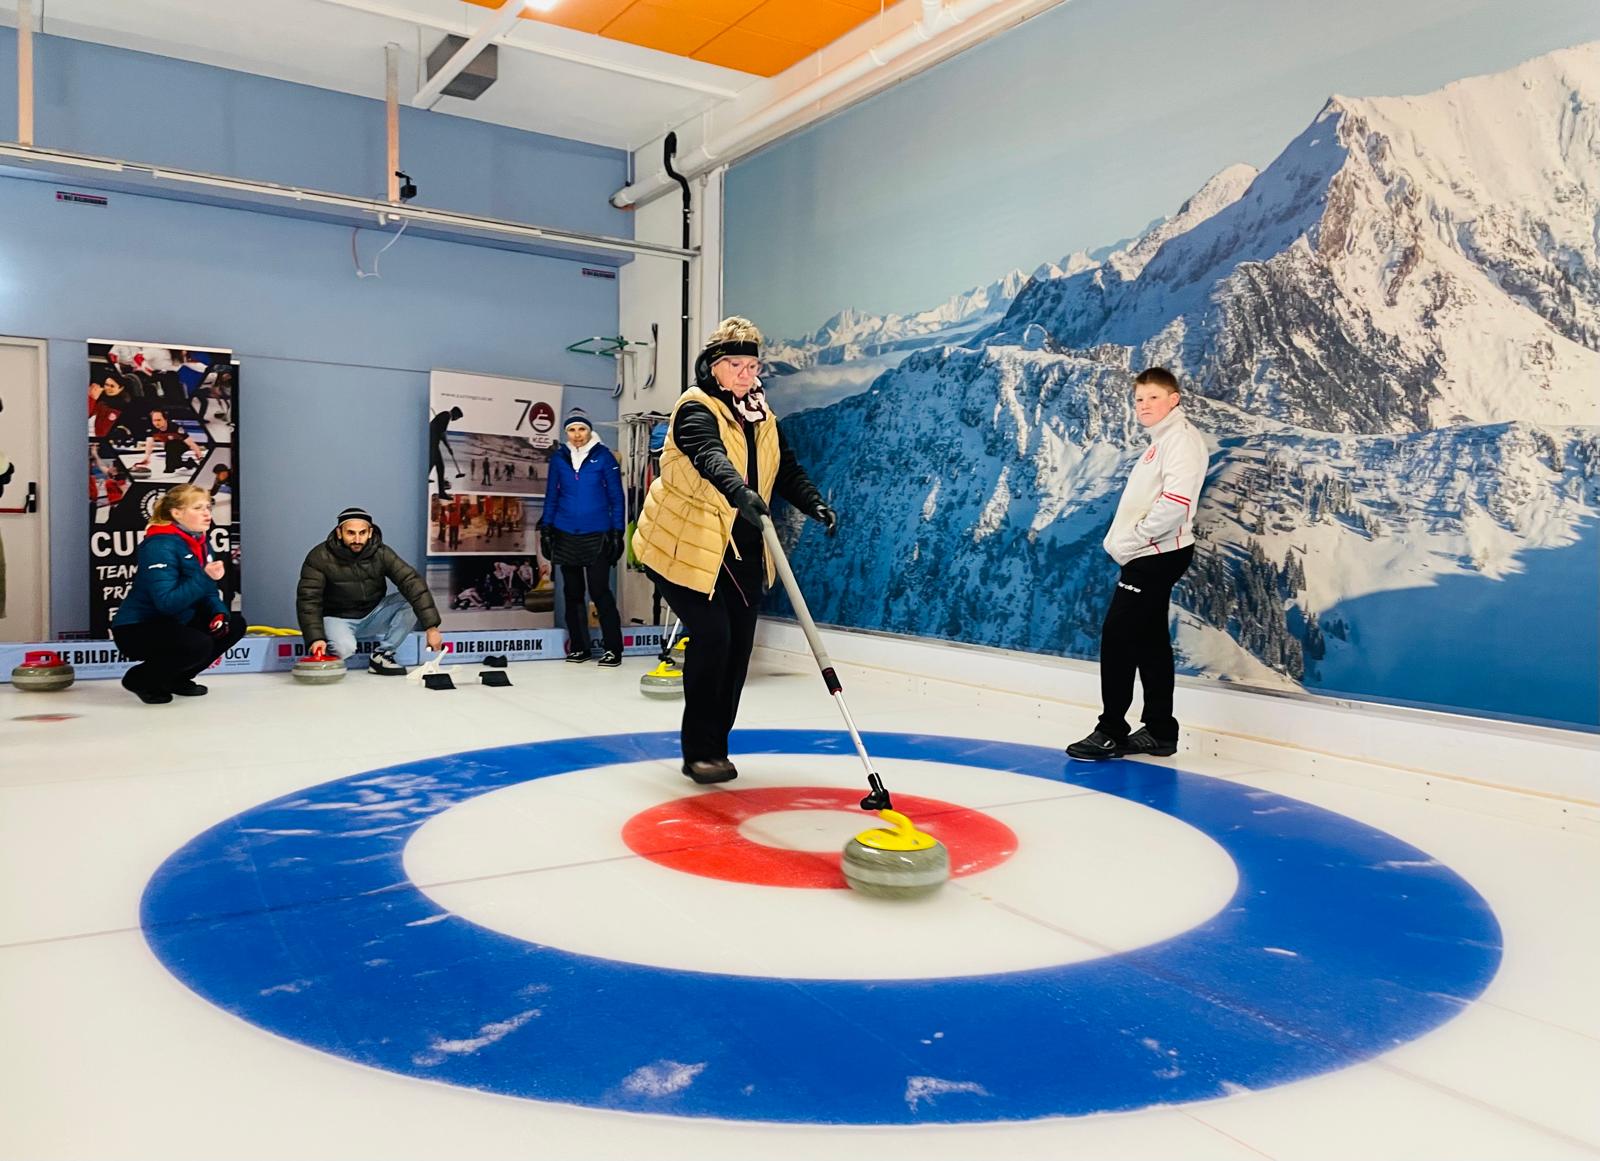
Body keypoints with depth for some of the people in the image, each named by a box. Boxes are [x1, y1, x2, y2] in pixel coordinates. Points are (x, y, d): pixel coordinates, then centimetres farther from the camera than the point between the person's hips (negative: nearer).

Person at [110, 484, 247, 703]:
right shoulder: (161, 545, -22)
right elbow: (166, 602, -30)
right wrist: (204, 577, -36)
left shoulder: (201, 543, 6)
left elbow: (208, 593, 9)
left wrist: (219, 613, -12)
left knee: (234, 624, 1)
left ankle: (176, 678, 12)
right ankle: (140, 679, -3)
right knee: (199, 645, -31)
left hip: (175, 624, 9)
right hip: (136, 629, -9)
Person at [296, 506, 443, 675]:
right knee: (343, 648, -36)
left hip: (372, 618, 3)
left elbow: (411, 583, -20)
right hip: (338, 619, -3)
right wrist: (315, 638, -33)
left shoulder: (381, 553, -12)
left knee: (413, 600, -20)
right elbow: (308, 599, -18)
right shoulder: (320, 557, -16)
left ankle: (381, 655, -9)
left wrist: (431, 626, -31)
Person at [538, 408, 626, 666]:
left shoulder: (604, 456, -5)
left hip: (596, 535, -4)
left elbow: (616, 496, -2)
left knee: (599, 591, -7)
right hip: (566, 535, 4)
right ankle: (579, 647, 20)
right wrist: (545, 529, 6)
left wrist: (617, 532, -6)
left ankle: (612, 648, 0)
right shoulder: (559, 458, 4)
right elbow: (551, 496, 11)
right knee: (572, 592, 10)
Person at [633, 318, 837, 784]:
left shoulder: (761, 414, 11)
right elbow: (709, 457, -35)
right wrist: (740, 492, -53)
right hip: (687, 546, -7)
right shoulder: (696, 409, -14)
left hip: (742, 549, 8)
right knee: (713, 635, -14)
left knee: (738, 644, 7)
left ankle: (715, 746, 20)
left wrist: (813, 503, -8)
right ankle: (699, 752, -1)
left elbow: (786, 468, 11)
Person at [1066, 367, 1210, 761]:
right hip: (1148, 557, 10)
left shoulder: (1180, 438, -12)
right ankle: (1159, 732, 18)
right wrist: (1121, 541, 10)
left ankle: (1111, 732, -5)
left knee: (1118, 637, -10)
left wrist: (1134, 539, -18)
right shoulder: (1158, 443, 20)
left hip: (1158, 555, -10)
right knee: (1149, 641, 12)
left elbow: (1176, 502, -25)